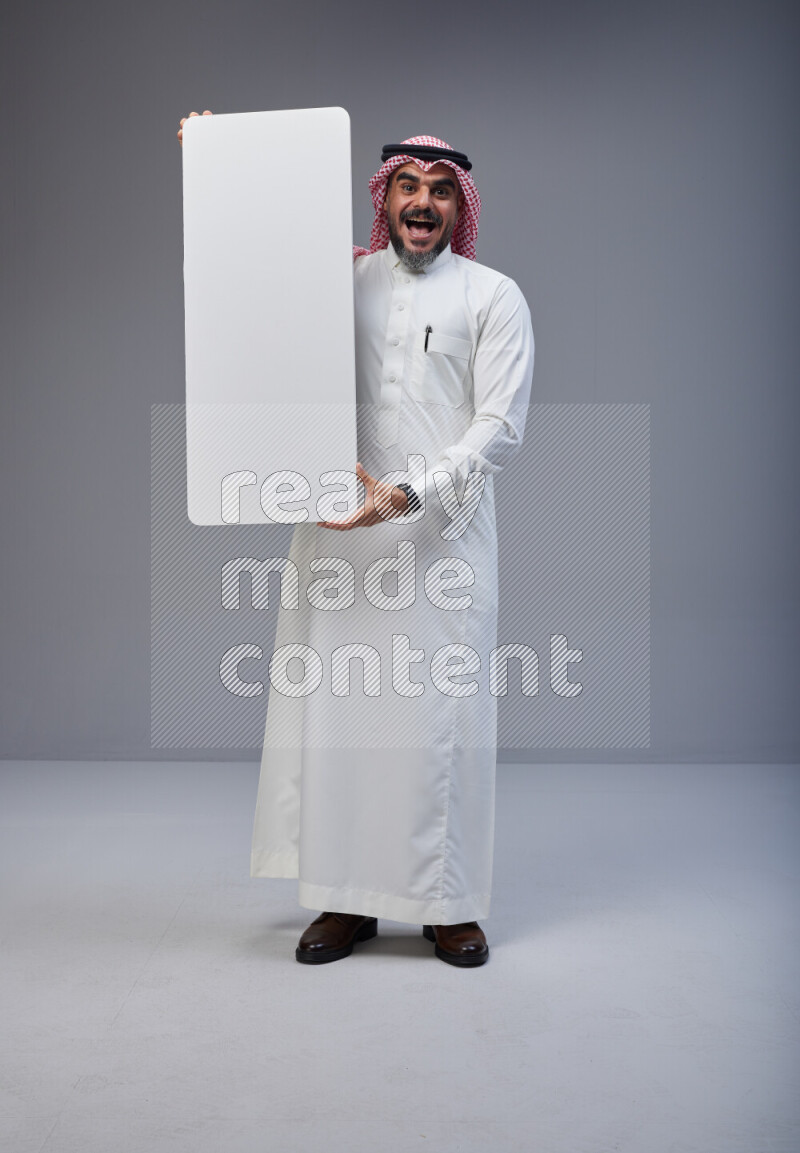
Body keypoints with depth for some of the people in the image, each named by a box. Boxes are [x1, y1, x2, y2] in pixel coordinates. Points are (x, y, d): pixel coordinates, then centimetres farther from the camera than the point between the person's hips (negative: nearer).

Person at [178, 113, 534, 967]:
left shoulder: (494, 297, 6)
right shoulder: (337, 281, 13)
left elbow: (500, 429, -3)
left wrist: (408, 494, -16)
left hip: (442, 534, -2)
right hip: (340, 527, 2)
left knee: (440, 717, -2)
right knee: (335, 709, 2)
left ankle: (448, 904, 12)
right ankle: (346, 900, 13)